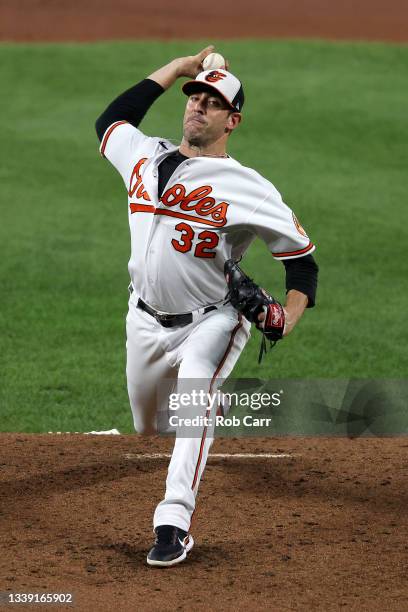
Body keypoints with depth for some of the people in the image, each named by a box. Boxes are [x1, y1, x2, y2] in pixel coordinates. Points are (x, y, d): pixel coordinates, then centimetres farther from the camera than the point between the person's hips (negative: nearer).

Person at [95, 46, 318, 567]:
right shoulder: (145, 157, 0)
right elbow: (110, 119, 20)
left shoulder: (248, 187, -15)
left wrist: (289, 316, -29)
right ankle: (213, 404, 54)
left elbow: (301, 255, -10)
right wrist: (177, 68, 15)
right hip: (145, 321, 6)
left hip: (211, 323, -6)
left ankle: (173, 524, -34)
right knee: (148, 426, 18)